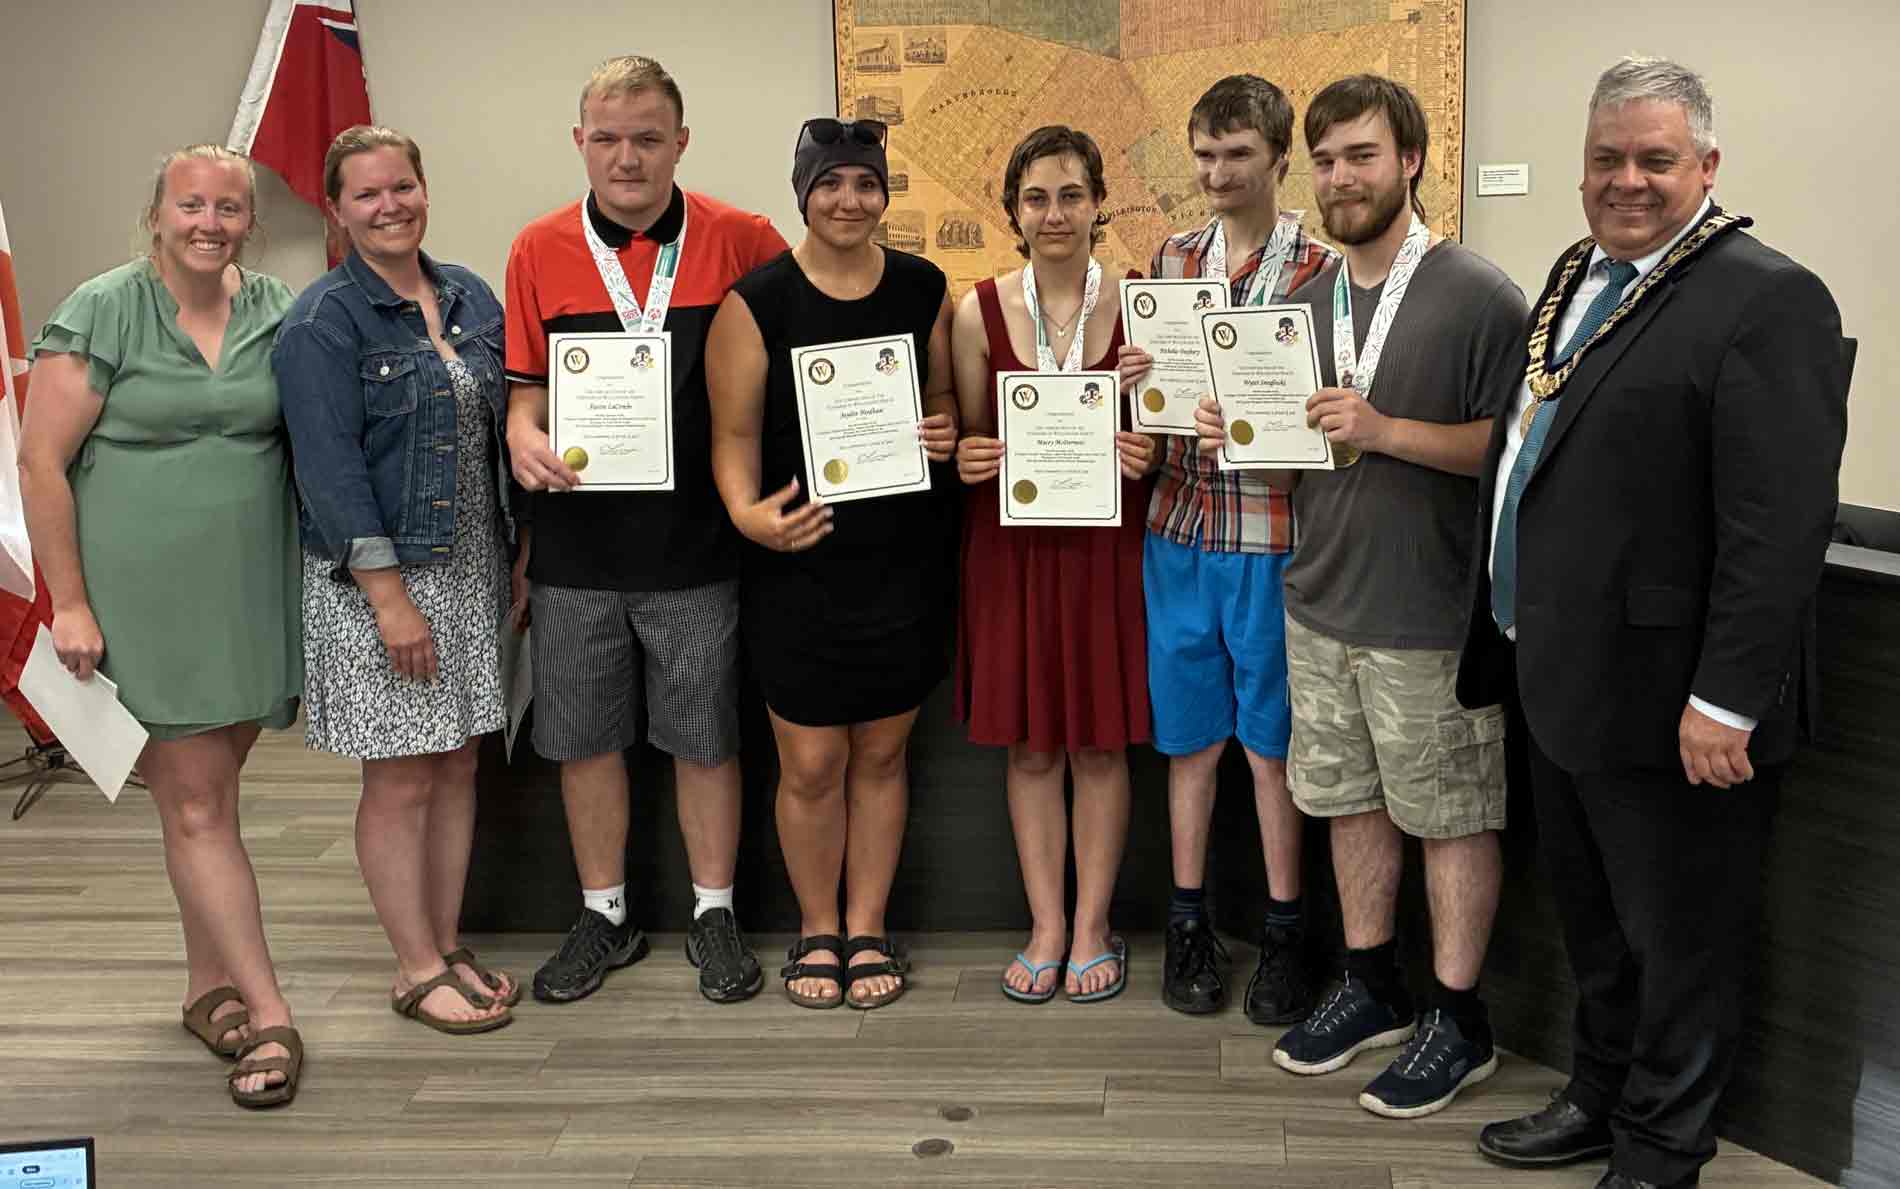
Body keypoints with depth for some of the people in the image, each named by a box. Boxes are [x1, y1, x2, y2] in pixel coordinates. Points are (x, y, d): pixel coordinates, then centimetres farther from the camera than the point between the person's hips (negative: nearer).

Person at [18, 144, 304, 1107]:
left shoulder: (279, 315, 6)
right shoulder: (101, 314, -5)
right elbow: (41, 461, -6)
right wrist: (69, 603, -8)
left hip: (253, 590, 4)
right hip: (147, 594, -3)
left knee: (205, 790, 13)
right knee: (198, 805, -2)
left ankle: (209, 984, 27)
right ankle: (268, 1015, 2)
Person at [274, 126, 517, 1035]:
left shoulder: (469, 296, 9)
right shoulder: (322, 322, -10)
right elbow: (331, 466, -15)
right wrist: (389, 594, -20)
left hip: (472, 568, 6)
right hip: (377, 574, -6)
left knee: (459, 765, 12)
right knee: (400, 781, 1)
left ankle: (447, 944, 25)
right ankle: (417, 968, 15)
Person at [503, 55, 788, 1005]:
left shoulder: (739, 241, -3)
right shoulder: (539, 251, 1)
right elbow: (526, 386, 8)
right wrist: (524, 438, -16)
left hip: (695, 542, -1)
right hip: (576, 542, 2)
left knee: (705, 738, 9)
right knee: (585, 738, 11)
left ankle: (714, 915, 26)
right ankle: (604, 916, 29)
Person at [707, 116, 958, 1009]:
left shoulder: (924, 288, 4)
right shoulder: (757, 301, -6)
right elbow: (733, 434, -6)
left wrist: (946, 431, -7)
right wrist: (749, 513, -24)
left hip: (905, 559, 3)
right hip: (799, 563, -2)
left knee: (881, 753, 12)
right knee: (811, 765, 4)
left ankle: (867, 928, 28)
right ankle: (817, 928, 26)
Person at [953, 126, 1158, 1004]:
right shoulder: (979, 312, 0)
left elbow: (1160, 434, 6)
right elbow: (967, 439, 8)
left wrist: (1144, 456, -16)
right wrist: (968, 460, -14)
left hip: (1105, 542, -1)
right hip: (1011, 543, 1)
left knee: (1100, 741, 7)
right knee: (1029, 742, 8)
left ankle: (1092, 926, 21)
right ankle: (1046, 925, 21)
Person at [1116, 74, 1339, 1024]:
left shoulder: (1320, 270, -4)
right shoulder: (1172, 259, 9)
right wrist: (1138, 377, -7)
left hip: (1270, 538, -3)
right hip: (1178, 528, 4)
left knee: (1269, 745, 7)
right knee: (1189, 737, 12)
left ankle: (1283, 931, 21)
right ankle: (1188, 922, 24)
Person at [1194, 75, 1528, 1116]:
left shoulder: (1479, 297, -10)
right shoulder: (1303, 302, 10)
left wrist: (1384, 430, -23)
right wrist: (1239, 435, -3)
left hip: (1429, 617, -6)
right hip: (1321, 603, 6)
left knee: (1451, 817, 6)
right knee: (1352, 801, 16)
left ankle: (1457, 1019, 20)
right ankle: (1373, 987, 32)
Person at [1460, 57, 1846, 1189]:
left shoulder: (1767, 300, -16)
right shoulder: (1580, 275, 11)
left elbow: (1782, 524, -22)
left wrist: (1724, 703, -24)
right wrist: (1521, 644, 17)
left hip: (1670, 702, -8)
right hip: (1565, 680, 8)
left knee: (1679, 939, 9)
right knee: (1595, 921, 23)